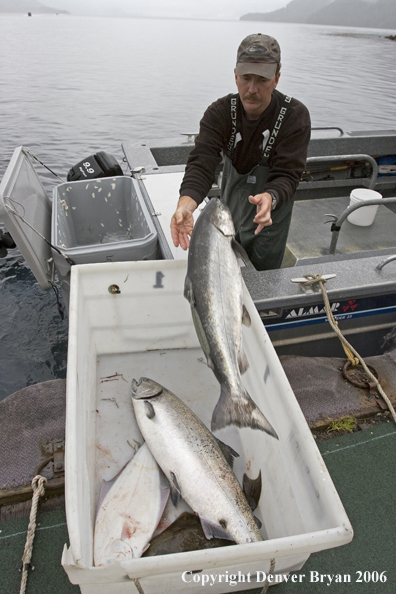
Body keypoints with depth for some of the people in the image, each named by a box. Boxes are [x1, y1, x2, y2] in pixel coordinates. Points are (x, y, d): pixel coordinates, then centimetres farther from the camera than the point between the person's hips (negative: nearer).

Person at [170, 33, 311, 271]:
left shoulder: (295, 116, -20)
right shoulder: (220, 112, -14)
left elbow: (287, 175, -26)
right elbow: (202, 162, -28)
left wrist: (270, 197, -51)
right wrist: (186, 203, -48)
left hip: (269, 218, -2)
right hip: (229, 213, 3)